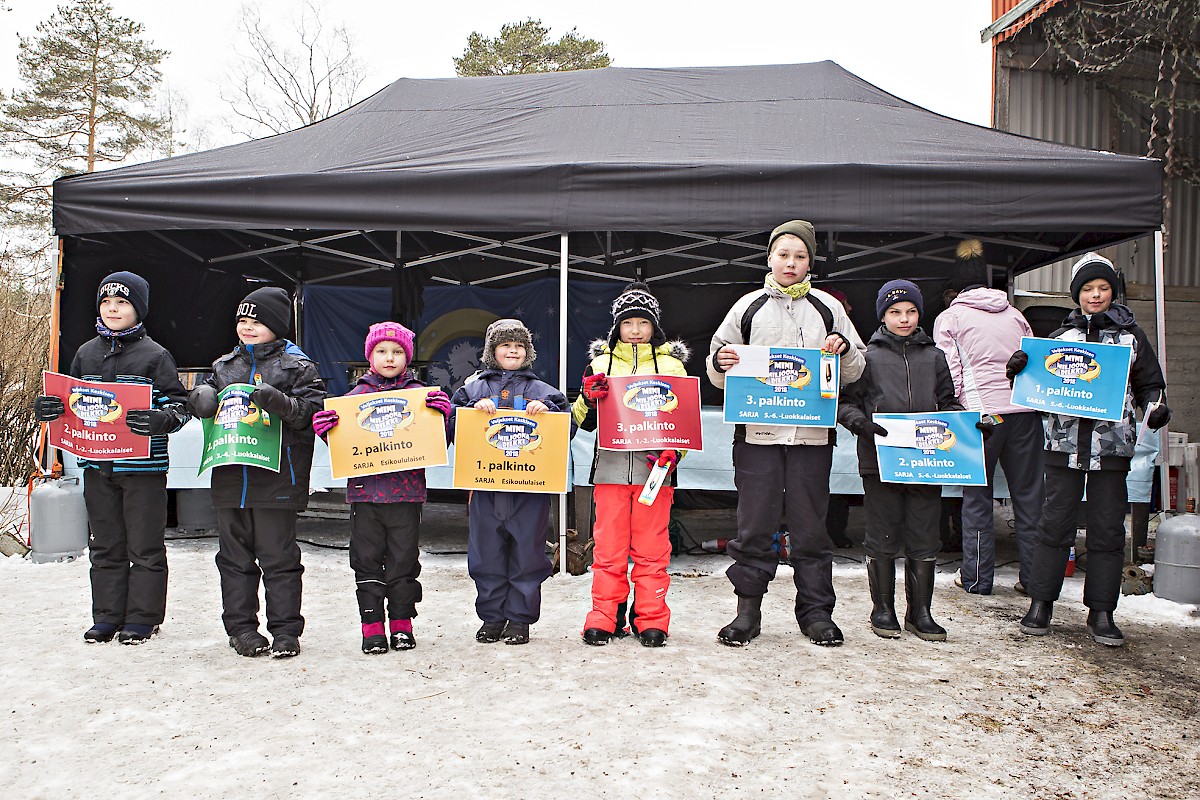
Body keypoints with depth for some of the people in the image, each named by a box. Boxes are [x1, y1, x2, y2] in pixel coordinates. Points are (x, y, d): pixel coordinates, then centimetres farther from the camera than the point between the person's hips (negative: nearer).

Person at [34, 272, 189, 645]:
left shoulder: (155, 355, -3)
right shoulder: (85, 354, 13)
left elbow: (179, 405, -7)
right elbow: (69, 401, 20)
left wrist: (160, 419, -27)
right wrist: (49, 408, -1)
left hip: (143, 465, -5)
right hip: (96, 464, 5)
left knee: (144, 547, 2)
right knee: (105, 546, 13)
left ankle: (142, 618, 13)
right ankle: (107, 617, 23)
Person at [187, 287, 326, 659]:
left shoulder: (297, 365, 1)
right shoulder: (225, 365, 16)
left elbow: (314, 409, -7)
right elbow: (205, 398, 23)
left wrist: (282, 404, -24)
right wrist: (202, 398, 0)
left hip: (277, 474, -5)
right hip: (230, 474, 5)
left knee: (278, 555, 0)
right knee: (235, 554, 11)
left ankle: (285, 630, 10)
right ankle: (241, 625, 22)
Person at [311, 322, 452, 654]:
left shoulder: (419, 393, 5)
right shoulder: (357, 395, 7)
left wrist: (441, 414, -13)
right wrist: (325, 428, -9)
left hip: (407, 491, -1)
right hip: (365, 489, 1)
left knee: (404, 560, 7)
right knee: (367, 559, 5)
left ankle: (401, 622, 21)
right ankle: (372, 626, 16)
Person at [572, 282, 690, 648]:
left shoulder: (671, 364, 10)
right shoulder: (601, 363, 12)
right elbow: (583, 421, 14)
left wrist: (673, 452, -8)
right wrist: (588, 398, -9)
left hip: (654, 468, -1)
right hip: (610, 465, 1)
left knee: (652, 548, 2)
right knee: (609, 546, 2)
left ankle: (651, 620, 12)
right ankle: (604, 618, 12)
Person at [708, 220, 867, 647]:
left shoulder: (827, 308, 11)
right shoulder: (748, 307, 9)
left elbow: (853, 373, 14)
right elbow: (718, 375, 12)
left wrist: (845, 351, -7)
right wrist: (720, 362, -10)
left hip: (813, 434, 1)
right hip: (757, 432, 0)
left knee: (810, 525, 7)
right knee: (754, 525, 2)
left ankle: (816, 610, 18)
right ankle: (747, 611, 13)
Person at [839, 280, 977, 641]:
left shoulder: (934, 357, 14)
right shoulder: (868, 357, 4)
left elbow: (949, 403, 18)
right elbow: (845, 402, 1)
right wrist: (861, 423, -18)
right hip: (880, 462, -3)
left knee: (925, 540, 7)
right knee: (883, 539, 5)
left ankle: (920, 612, 18)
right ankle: (883, 609, 18)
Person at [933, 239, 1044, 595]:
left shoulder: (949, 318, 5)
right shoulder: (1014, 314, 18)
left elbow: (950, 375, -1)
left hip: (980, 412, -3)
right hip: (1024, 408, 4)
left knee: (977, 495, 6)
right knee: (1028, 493, 9)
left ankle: (977, 576, 10)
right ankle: (1034, 576, 13)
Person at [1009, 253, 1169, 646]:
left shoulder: (1131, 335, 10)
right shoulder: (1061, 336, 10)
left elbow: (1150, 384, 14)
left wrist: (1156, 408, -7)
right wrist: (1020, 369, -8)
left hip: (1112, 444, 0)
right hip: (1065, 442, 0)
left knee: (1107, 529, 3)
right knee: (1055, 522, 1)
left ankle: (1101, 612, 12)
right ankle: (1041, 603, 10)